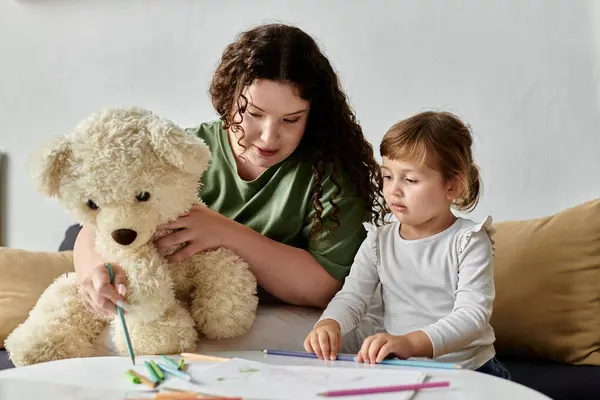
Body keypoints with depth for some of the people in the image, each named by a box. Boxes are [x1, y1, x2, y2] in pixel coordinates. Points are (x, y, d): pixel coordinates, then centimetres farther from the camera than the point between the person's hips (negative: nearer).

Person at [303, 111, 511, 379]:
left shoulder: (469, 242, -7)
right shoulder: (379, 241, 7)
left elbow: (472, 315, -18)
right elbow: (352, 296, -1)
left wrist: (411, 342, -34)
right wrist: (329, 324, -25)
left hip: (467, 367, -2)